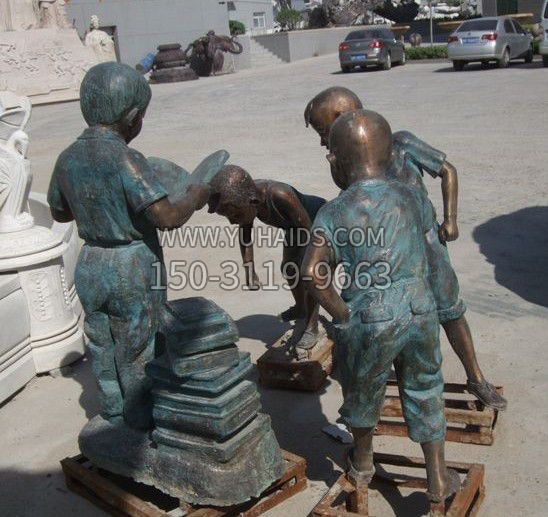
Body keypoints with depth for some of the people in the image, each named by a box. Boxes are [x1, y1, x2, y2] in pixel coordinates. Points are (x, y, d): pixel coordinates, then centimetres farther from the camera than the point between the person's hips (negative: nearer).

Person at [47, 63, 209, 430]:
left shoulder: (68, 158, 0)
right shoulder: (126, 159, -22)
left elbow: (59, 212, 15)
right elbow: (168, 218, -27)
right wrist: (196, 197, -9)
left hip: (91, 266, 7)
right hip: (134, 269, -6)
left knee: (103, 349, 21)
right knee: (139, 353, 10)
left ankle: (114, 415, 39)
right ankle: (144, 426, 26)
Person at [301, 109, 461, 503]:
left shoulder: (333, 213, -9)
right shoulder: (412, 197, 2)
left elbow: (312, 272, -21)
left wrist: (341, 314, -10)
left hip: (368, 323, -2)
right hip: (420, 313, 3)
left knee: (363, 393, 22)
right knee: (424, 392, 21)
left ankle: (363, 465, 46)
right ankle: (439, 480, 32)